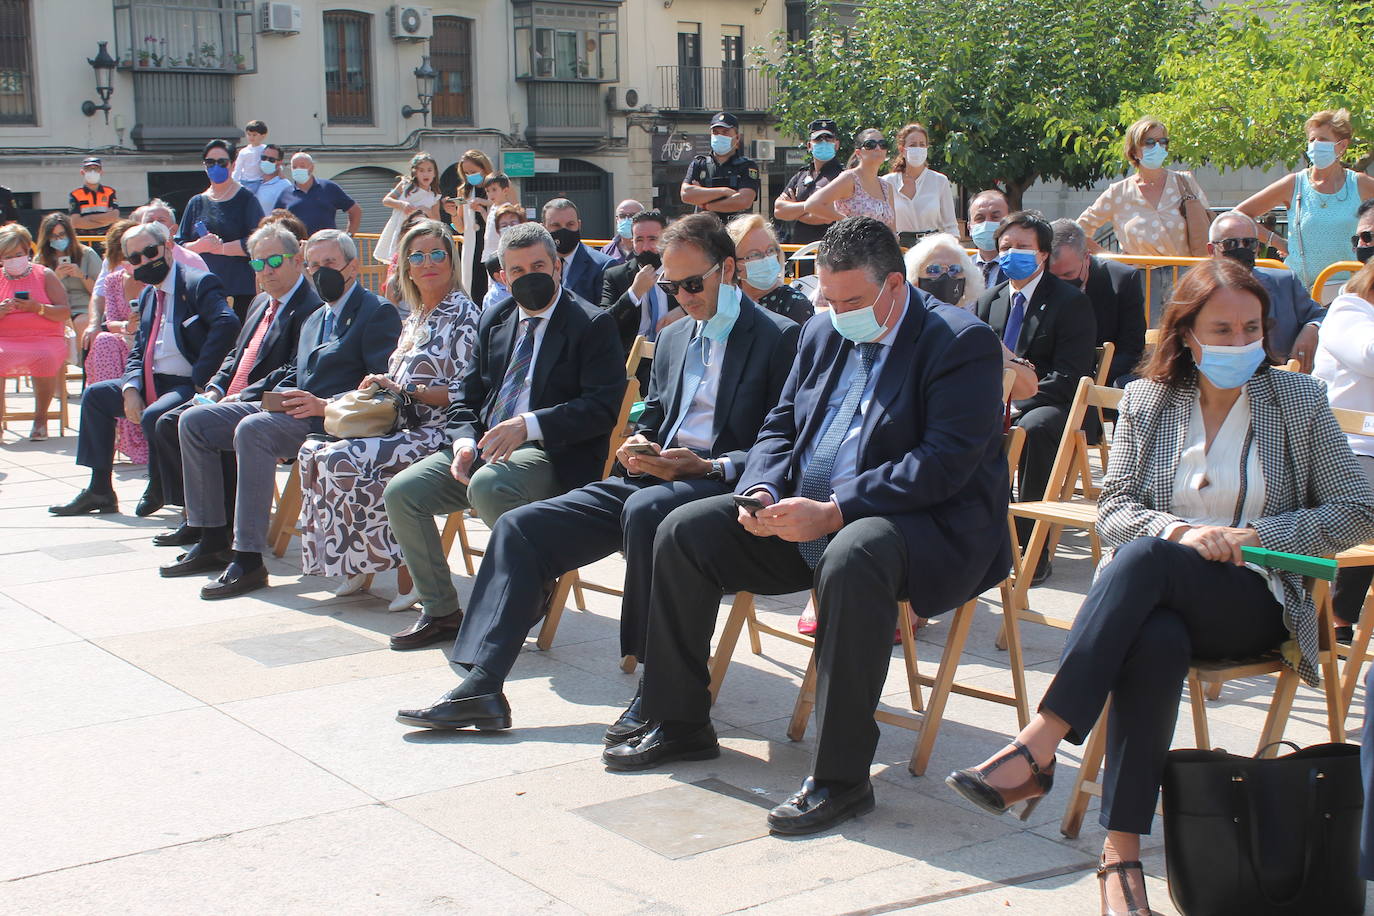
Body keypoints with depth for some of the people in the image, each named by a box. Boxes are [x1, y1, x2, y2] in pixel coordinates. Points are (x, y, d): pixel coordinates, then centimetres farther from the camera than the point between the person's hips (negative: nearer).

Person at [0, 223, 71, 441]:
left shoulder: (45, 275, 9)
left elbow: (65, 313, 2)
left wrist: (38, 308, -14)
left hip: (44, 339, -2)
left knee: (44, 358, -35)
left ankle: (40, 417, -16)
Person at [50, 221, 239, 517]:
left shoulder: (199, 283, -9)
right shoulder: (148, 295, 18)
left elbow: (227, 323, -26)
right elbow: (138, 351, 16)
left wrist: (200, 379, -26)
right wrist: (131, 388, -6)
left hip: (187, 385, -9)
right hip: (152, 384, 9)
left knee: (153, 416, -33)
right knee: (94, 395, 10)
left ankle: (159, 490, -6)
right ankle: (99, 490, 12)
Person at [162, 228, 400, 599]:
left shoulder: (379, 313, -3)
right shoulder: (314, 318, 26)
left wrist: (325, 405, -25)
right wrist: (241, 398, 15)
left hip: (330, 419, -10)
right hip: (288, 408, 10)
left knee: (252, 428, -35)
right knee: (194, 420, 1)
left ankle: (249, 559, -34)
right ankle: (213, 541, 2)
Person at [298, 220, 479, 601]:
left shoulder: (464, 314, -5)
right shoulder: (413, 320, 21)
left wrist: (405, 391, -15)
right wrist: (380, 388, 2)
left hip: (436, 433, -8)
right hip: (402, 427, 8)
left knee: (345, 460, -26)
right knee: (313, 452, -10)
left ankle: (402, 566, -14)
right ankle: (354, 563, -5)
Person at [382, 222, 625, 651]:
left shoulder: (593, 324, -3)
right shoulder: (494, 321, 17)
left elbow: (602, 407, -14)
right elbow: (466, 395, 17)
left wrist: (530, 424, -24)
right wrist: (463, 441, -5)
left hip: (552, 454, -7)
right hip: (483, 446, 7)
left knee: (488, 486, -36)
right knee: (401, 494, -10)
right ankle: (440, 611, 3)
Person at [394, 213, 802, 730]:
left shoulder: (779, 337, -2)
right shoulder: (673, 338, 22)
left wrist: (710, 467, -21)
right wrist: (637, 446, 2)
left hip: (720, 485, -7)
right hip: (649, 478, 8)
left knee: (645, 509, -40)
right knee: (520, 526, -7)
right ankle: (481, 687, -10)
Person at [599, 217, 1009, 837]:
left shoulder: (961, 343, -12)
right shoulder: (823, 335, 12)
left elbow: (946, 461, -22)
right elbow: (779, 428, 16)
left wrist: (834, 511, -28)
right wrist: (762, 493, -7)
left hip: (929, 524, -8)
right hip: (807, 515, 8)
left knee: (852, 557, -41)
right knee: (683, 532, -3)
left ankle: (842, 774, -32)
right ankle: (678, 724, 9)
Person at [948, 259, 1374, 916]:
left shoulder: (1299, 401, 8)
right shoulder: (1145, 402, 11)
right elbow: (1113, 511, 5)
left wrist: (1252, 535, -8)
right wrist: (1180, 530, -17)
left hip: (1254, 603, -1)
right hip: (1155, 595, 1)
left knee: (1146, 556, -35)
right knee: (1154, 643, -39)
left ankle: (1037, 747, -43)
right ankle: (1122, 851, -40)